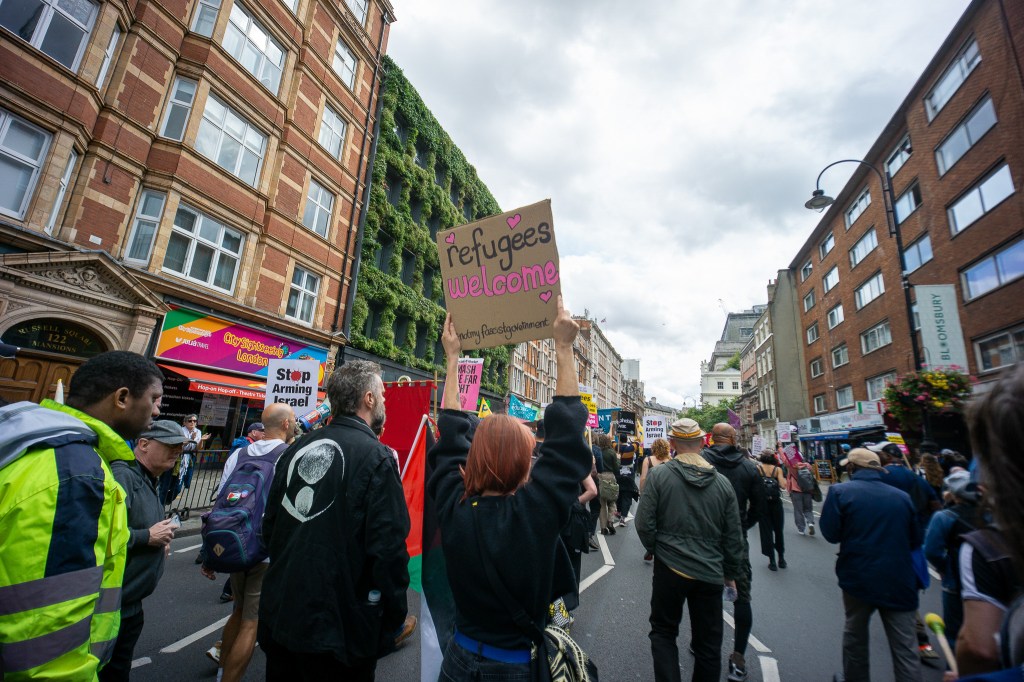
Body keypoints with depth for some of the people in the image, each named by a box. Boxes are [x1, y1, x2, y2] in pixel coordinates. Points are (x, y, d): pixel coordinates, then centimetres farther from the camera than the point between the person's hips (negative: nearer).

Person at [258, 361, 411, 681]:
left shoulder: (297, 448, 2)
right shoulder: (376, 457, -18)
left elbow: (270, 525, 10)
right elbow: (388, 547, -22)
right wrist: (395, 616, -7)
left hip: (279, 613, 6)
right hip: (340, 624, -6)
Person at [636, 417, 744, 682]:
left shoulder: (658, 475, -13)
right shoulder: (722, 482, -4)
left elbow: (644, 523, -12)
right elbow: (734, 535, 3)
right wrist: (731, 573, 17)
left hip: (670, 569, -2)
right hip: (711, 573, 3)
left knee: (663, 632, 18)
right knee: (709, 643, 19)